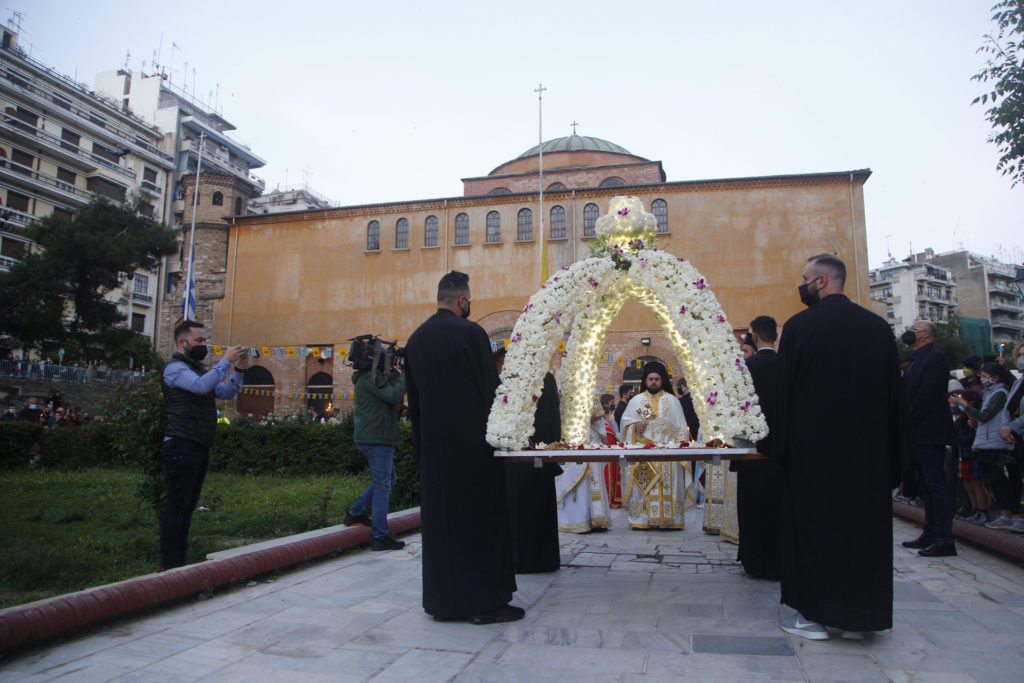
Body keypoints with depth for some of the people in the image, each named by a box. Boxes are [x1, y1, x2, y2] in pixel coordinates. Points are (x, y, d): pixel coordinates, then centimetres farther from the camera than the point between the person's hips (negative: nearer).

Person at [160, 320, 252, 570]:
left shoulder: (198, 368, 21)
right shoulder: (175, 368, -8)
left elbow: (225, 393, 17)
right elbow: (201, 386, -25)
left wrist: (239, 370, 3)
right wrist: (225, 361, -20)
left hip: (200, 446, 9)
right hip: (182, 445, -9)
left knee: (188, 506, 11)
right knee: (176, 507, -6)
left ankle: (180, 561, 18)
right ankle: (169, 566, -1)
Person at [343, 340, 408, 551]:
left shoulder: (370, 376, 17)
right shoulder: (369, 378, -16)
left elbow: (392, 397, 15)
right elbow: (394, 395, -24)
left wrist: (394, 374, 5)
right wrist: (402, 375, -10)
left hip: (369, 437, 11)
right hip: (377, 438, -11)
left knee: (388, 478, 22)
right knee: (382, 485, -5)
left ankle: (355, 513, 25)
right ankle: (380, 537, 0)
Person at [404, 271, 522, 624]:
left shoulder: (416, 339, 9)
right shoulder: (471, 332, -10)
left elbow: (413, 399, 12)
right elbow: (491, 387, -10)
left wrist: (421, 441, 17)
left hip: (433, 442, 6)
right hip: (472, 441, -6)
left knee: (439, 519, 11)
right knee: (481, 518, 3)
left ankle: (442, 601, 19)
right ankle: (484, 601, 8)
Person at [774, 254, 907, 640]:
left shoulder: (799, 326, -9)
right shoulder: (879, 327, 3)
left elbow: (784, 393, -7)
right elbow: (895, 395, 6)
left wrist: (780, 449, 1)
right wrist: (893, 455, 12)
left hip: (813, 449, -4)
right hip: (868, 450, 4)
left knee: (812, 524, 6)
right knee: (864, 524, 12)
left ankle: (814, 613, 11)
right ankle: (859, 615, 20)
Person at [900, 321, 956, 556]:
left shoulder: (936, 358, -10)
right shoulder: (917, 360, 19)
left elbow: (927, 395, -19)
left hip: (930, 433, -10)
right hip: (917, 435, 10)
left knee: (935, 484, -9)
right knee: (925, 486, 13)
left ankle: (944, 539, -6)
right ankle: (931, 534, 21)